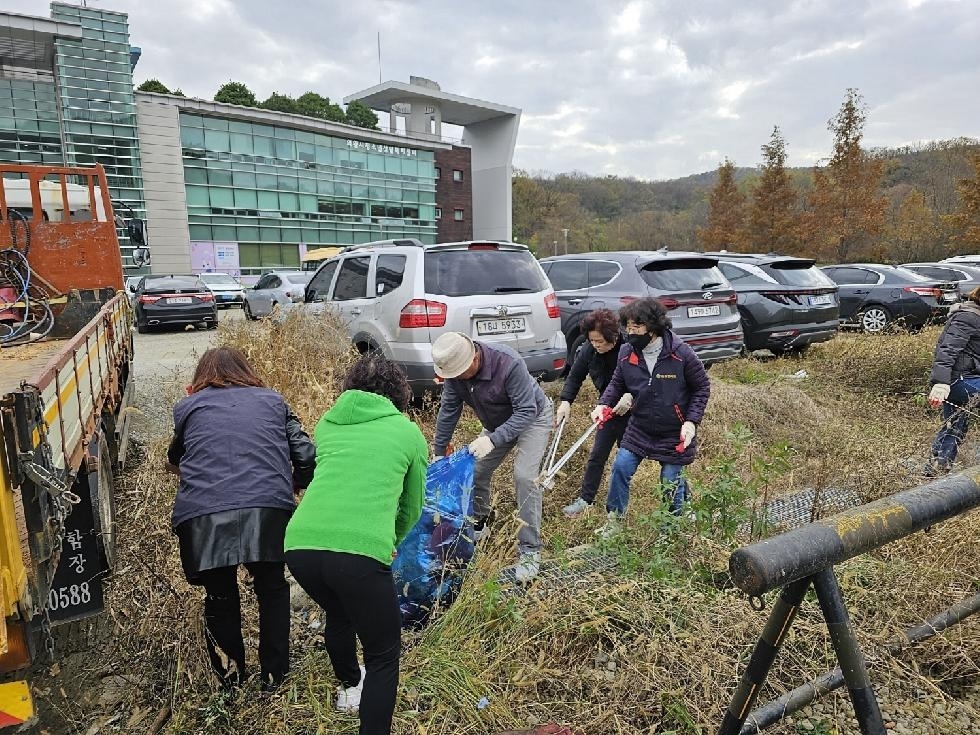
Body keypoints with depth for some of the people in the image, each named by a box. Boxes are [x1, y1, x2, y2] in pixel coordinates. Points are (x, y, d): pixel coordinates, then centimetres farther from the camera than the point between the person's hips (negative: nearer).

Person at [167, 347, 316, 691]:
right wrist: (287, 489, 30)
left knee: (219, 597, 25)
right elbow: (307, 458, 11)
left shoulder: (187, 407, 20)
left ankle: (230, 679, 39)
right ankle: (273, 675, 36)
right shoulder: (273, 400, 20)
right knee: (272, 590, 25)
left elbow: (174, 464, 37)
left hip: (202, 517, 0)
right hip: (268, 511, 0)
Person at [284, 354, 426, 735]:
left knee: (337, 615, 35)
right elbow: (412, 507, 23)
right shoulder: (409, 432, 13)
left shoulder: (326, 424, 21)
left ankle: (350, 687, 60)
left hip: (300, 544, 6)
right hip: (359, 551, -5)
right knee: (384, 654, 16)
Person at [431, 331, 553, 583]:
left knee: (524, 476, -21)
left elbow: (526, 411, -36)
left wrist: (493, 439, -46)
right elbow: (448, 411, -8)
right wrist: (439, 452, -3)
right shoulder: (455, 368, -20)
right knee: (476, 473, 3)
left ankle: (529, 551, -9)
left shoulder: (509, 364, -38)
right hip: (498, 423, 6)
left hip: (532, 417, -6)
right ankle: (480, 526, 30)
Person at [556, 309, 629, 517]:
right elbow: (575, 377, -3)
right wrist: (565, 401, -17)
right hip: (610, 409, 4)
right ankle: (585, 499, 15)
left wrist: (631, 396, -37)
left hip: (633, 408, -4)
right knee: (597, 455, 6)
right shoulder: (589, 350, -12)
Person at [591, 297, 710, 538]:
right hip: (640, 428, 4)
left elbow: (702, 387, -7)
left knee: (671, 481, 5)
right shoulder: (627, 353, -9)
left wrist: (691, 421, -16)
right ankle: (614, 519, 17)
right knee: (621, 467, -2)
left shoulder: (681, 353, -19)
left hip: (674, 433, -3)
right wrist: (604, 404, -12)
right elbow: (617, 383, 6)